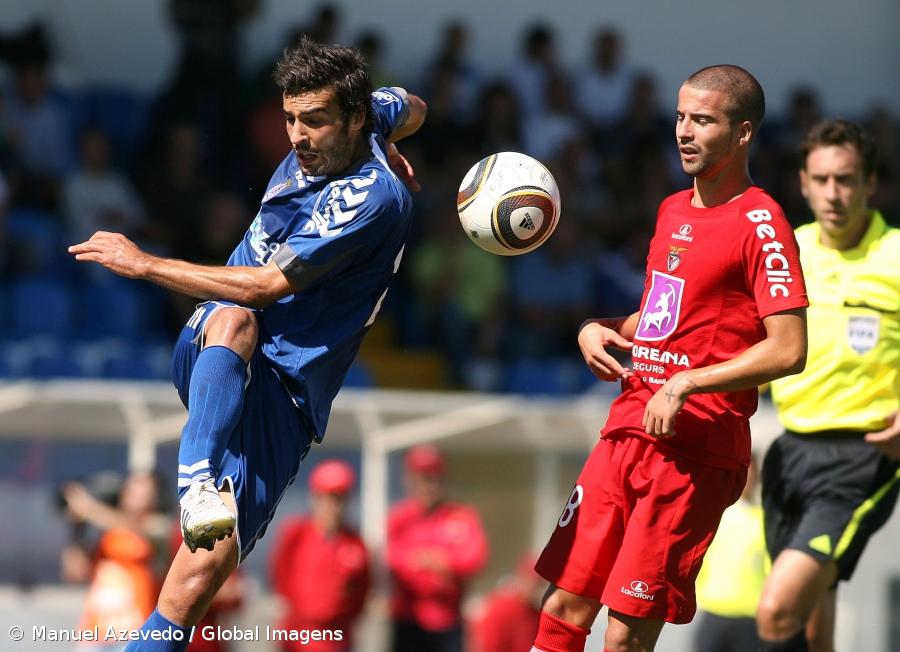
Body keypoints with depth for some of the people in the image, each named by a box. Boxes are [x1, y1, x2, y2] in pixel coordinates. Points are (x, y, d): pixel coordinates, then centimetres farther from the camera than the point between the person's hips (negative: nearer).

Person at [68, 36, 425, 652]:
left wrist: (145, 264, -15)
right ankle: (200, 479, -55)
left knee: (209, 561, -21)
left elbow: (268, 285, -20)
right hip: (208, 345, 6)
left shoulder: (371, 199, -18)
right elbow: (412, 107, 28)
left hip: (287, 384, -6)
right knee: (234, 321, -34)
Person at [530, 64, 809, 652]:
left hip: (693, 449, -8)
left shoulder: (759, 224, -9)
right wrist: (600, 330, 9)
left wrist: (685, 385, -20)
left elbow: (788, 350, -17)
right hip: (627, 430, 8)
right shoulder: (673, 210, 17)